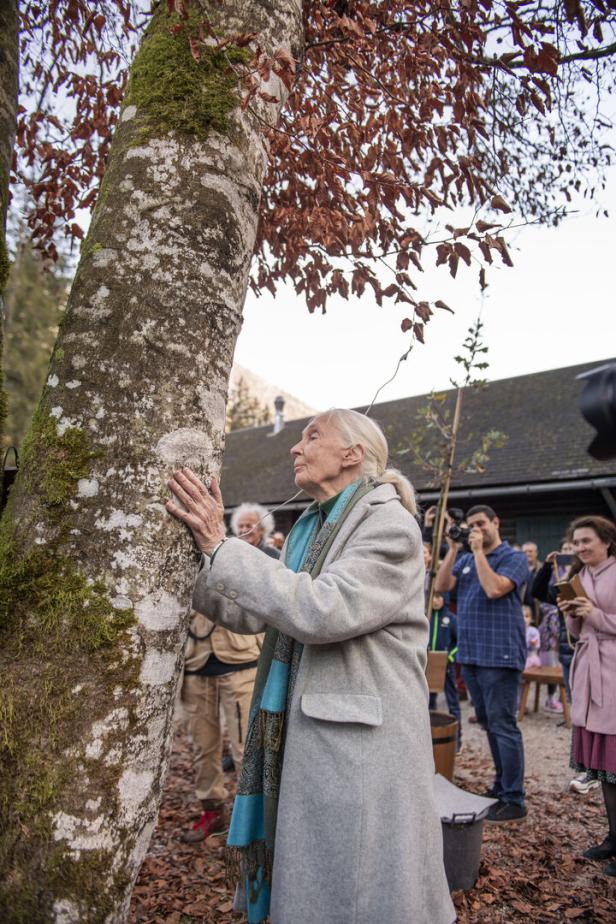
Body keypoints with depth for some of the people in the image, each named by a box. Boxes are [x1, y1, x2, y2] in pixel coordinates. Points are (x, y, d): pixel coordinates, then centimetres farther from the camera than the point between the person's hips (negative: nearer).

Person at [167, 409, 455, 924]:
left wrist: (221, 546, -24)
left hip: (361, 746, -7)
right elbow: (251, 614, 9)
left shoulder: (389, 525, -13)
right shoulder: (312, 529, 11)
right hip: (303, 740, 8)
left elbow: (320, 610, -27)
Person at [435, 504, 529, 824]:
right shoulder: (465, 560, 12)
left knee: (502, 725, -3)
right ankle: (501, 786, 30)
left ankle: (513, 800, 6)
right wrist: (453, 549, -5)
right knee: (488, 723, 17)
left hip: (499, 654, -7)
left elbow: (494, 589, -21)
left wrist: (479, 552, -14)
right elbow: (441, 585, 0)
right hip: (470, 654, 7)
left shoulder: (513, 558, -5)